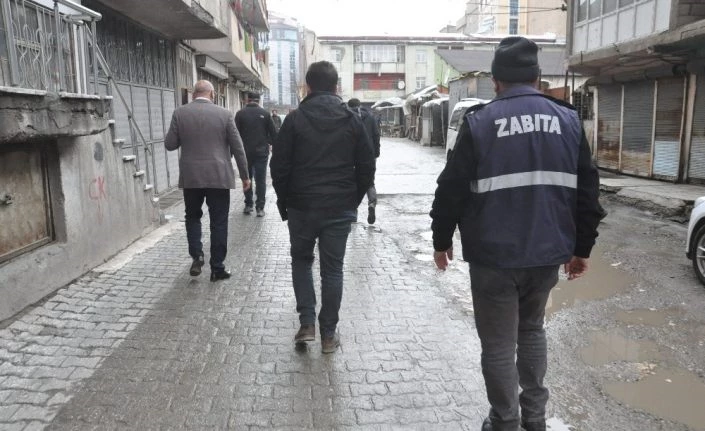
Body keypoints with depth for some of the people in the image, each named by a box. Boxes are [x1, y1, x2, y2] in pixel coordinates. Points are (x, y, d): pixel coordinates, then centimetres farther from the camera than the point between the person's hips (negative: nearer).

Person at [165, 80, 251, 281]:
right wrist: (244, 175, 6)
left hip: (190, 177, 2)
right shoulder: (224, 113, -3)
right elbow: (237, 147, -2)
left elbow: (169, 144, 2)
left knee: (193, 216, 21)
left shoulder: (180, 113, -1)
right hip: (219, 177, -1)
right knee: (219, 222, 6)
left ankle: (196, 256, 6)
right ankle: (217, 268, 11)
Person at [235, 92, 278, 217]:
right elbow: (273, 133, 0)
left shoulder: (240, 113, -2)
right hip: (261, 152, 0)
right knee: (260, 180, 3)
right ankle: (260, 207, 1)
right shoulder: (265, 114, -3)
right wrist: (273, 145, 14)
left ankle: (248, 204, 16)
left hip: (245, 152, 1)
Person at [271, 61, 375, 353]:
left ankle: (307, 324, 11)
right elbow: (366, 167, 3)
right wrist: (354, 200, 12)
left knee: (301, 260, 19)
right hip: (340, 208, 1)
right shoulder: (352, 121, 2)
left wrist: (283, 201, 8)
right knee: (332, 269, 9)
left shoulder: (295, 119, -4)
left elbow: (279, 165, -4)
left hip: (302, 206, -1)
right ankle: (328, 334, 15)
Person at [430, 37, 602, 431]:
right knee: (532, 329, 24)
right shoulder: (569, 119, 6)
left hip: (494, 255, -4)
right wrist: (582, 247, 16)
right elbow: (587, 190, 7)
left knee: (499, 343, 8)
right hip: (548, 253, 5)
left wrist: (442, 240, 6)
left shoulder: (480, 121, -6)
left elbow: (452, 188, -6)